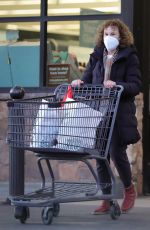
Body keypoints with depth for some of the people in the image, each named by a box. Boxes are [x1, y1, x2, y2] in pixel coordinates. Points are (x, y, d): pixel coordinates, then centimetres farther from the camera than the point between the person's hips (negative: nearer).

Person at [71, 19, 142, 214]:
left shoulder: (129, 57, 0)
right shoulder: (96, 56, 13)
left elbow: (136, 86, -7)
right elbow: (87, 80, 16)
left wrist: (116, 85, -24)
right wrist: (79, 83, -7)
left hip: (120, 115, -4)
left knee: (117, 152, -9)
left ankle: (129, 190, 18)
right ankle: (107, 200, 10)